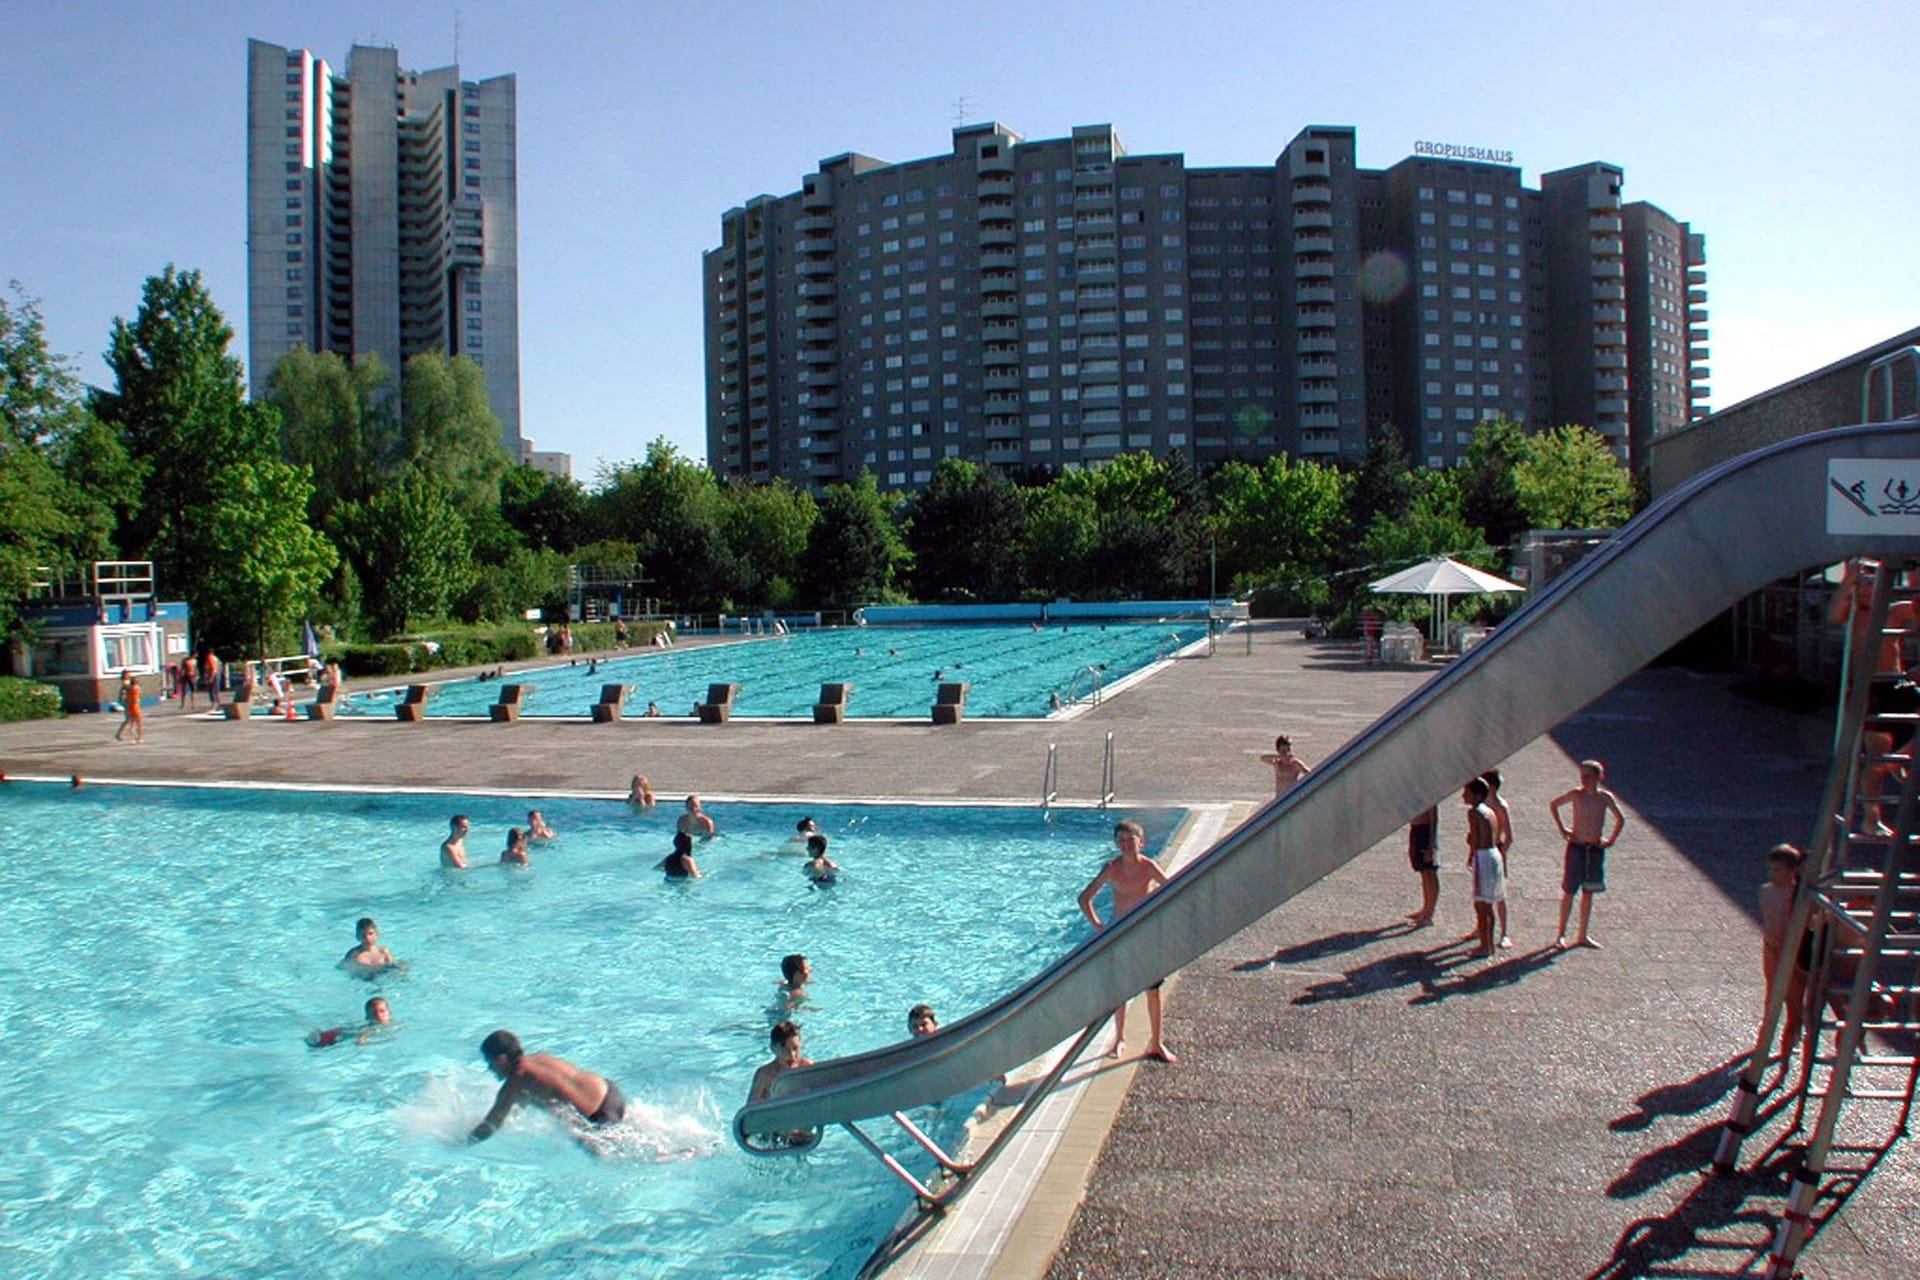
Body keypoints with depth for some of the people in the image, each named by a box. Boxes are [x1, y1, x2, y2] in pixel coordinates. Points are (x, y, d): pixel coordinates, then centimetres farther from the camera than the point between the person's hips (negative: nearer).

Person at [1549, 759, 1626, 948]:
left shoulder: (1605, 797, -2)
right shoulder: (1576, 795, -7)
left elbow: (1621, 819, 13)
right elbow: (1553, 805, 8)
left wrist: (1611, 840, 6)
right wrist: (1562, 828, 3)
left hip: (1596, 848, 2)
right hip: (1577, 847, -2)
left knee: (1588, 893, 9)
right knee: (1569, 891, 1)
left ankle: (1583, 936, 18)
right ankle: (1561, 934, 9)